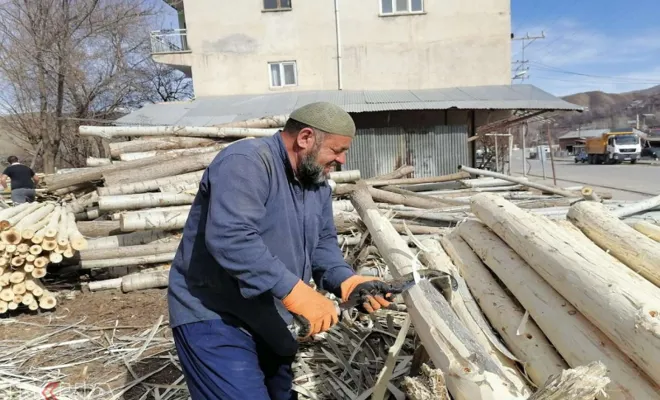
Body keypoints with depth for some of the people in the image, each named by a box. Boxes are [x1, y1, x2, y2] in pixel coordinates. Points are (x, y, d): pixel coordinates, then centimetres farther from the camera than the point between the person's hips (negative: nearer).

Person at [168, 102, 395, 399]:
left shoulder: (316, 182, 5)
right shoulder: (246, 163, -24)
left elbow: (322, 243, 5)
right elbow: (230, 238, -36)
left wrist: (347, 281, -14)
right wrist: (295, 291, -37)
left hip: (270, 321, 9)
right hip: (213, 317, -9)